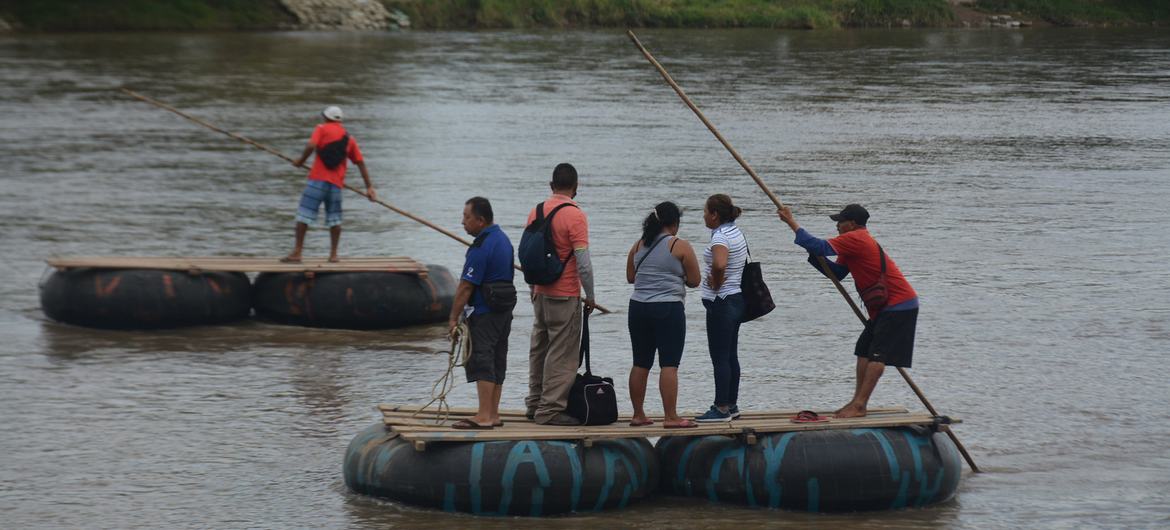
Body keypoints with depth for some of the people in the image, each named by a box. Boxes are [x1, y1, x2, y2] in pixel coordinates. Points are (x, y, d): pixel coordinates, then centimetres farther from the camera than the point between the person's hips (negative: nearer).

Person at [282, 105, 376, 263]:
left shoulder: (322, 129, 4)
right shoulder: (349, 139, 18)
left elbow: (311, 145, -13)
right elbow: (360, 163, 16)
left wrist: (301, 160, 3)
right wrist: (369, 187, 16)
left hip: (318, 179, -4)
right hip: (336, 183, 4)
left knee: (304, 213, -2)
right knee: (334, 218, 13)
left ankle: (297, 252, -6)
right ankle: (333, 254, 8)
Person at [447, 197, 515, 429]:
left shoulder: (481, 248, -19)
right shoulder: (503, 239, 12)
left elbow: (466, 287, -18)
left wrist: (454, 318, -13)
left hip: (484, 313, -10)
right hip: (504, 311, 10)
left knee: (481, 361, -9)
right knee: (497, 362, 12)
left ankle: (484, 416, -12)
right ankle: (493, 414, 15)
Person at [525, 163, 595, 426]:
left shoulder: (535, 213, 6)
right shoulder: (575, 216, -15)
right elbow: (583, 264, -18)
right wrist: (590, 296, -7)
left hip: (540, 293, 7)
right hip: (565, 296, -7)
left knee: (539, 349, 16)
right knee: (562, 355, -3)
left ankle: (535, 404, 22)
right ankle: (551, 409, -4)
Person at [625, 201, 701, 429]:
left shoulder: (638, 246, 8)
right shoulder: (680, 246, -6)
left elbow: (630, 277, 15)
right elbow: (694, 281, -3)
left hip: (638, 308, 5)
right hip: (668, 309, -5)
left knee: (641, 364, 11)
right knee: (669, 364, -5)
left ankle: (638, 415, 16)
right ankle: (670, 417, -9)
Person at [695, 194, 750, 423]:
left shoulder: (721, 237, -19)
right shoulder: (736, 232, 11)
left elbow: (719, 264, -39)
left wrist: (716, 284, -20)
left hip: (720, 303, -10)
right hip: (736, 299, 10)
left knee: (719, 357, -5)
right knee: (730, 356, 15)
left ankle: (722, 408, -2)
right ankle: (731, 405, 20)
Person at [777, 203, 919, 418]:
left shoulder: (855, 239, -17)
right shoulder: (859, 242, 17)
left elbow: (821, 247, -24)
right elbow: (837, 273, 18)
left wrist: (792, 223, -17)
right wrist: (813, 255, 4)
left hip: (898, 305, -11)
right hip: (885, 307, 11)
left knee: (877, 354, -11)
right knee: (865, 351, 12)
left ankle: (859, 405, -13)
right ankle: (857, 402, 14)